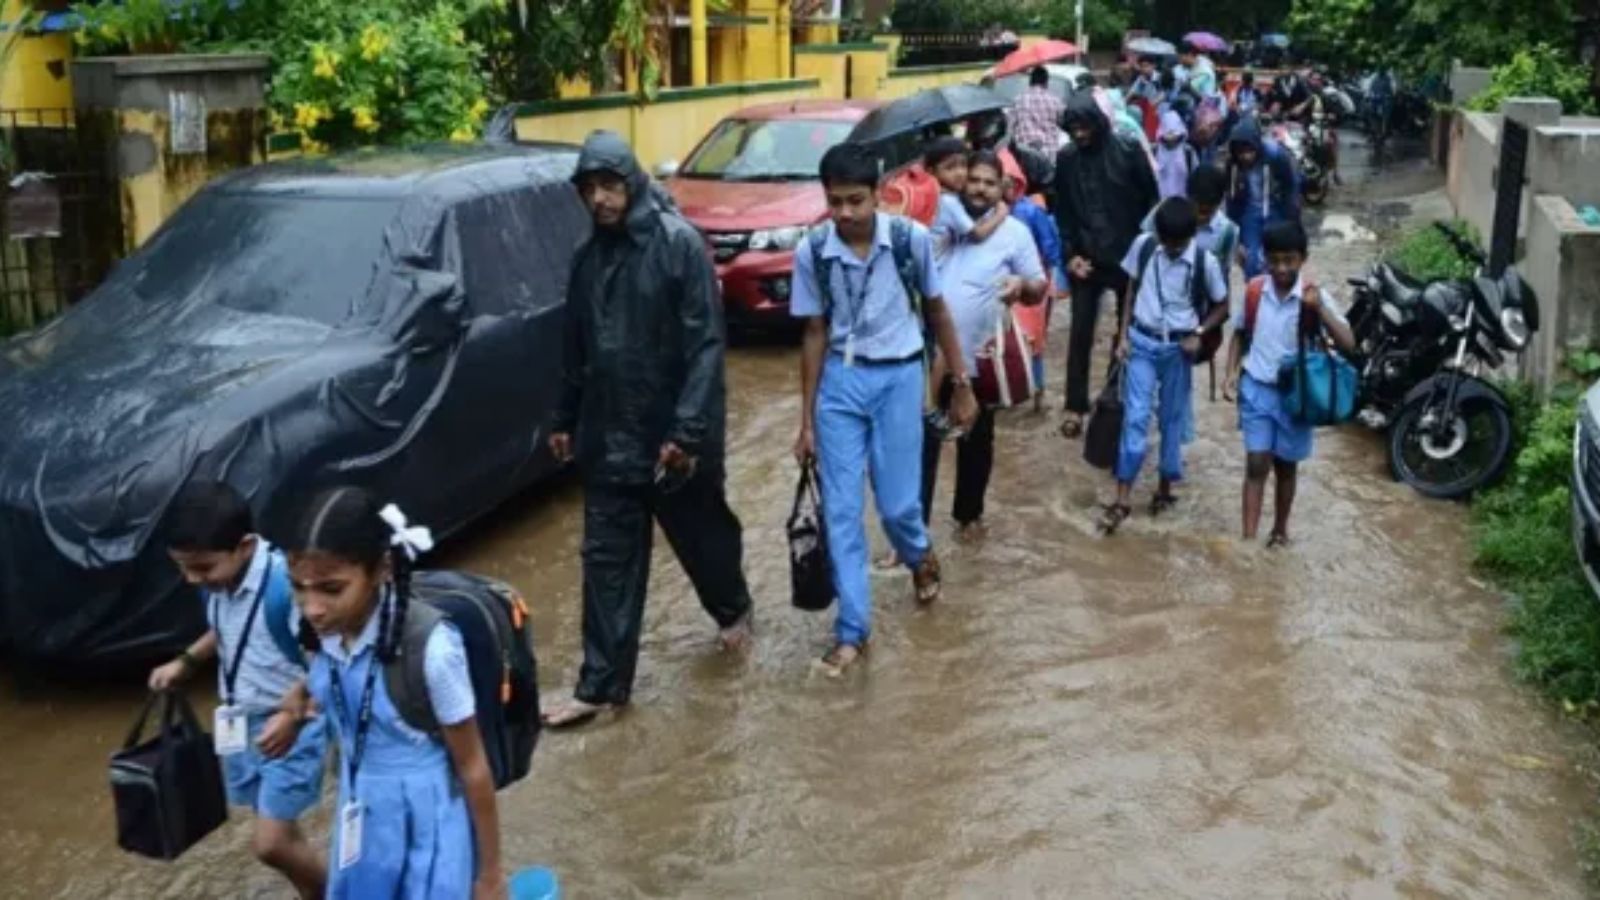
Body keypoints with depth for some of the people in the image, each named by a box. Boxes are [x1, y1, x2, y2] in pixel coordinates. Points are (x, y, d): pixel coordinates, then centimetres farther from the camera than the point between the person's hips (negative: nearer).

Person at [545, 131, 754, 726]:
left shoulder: (679, 243, -12)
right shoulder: (589, 255, 6)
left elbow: (706, 343, -16)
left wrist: (688, 429, -22)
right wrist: (565, 419, 17)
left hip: (673, 435, -5)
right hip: (608, 436, 5)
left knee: (702, 537, 15)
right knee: (607, 560, 5)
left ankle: (733, 611, 44)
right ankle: (602, 684, 11)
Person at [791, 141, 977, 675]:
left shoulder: (911, 239, -13)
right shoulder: (812, 253, -9)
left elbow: (937, 312, 1)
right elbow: (815, 334, -1)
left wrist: (961, 384, 5)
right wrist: (806, 422, 1)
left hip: (899, 377, -1)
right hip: (840, 380, 1)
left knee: (896, 504, 3)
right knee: (840, 511, 1)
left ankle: (920, 558, 40)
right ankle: (852, 629, 13)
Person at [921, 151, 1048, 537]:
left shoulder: (1015, 232, -1)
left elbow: (1039, 288, 2)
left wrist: (1023, 285, -22)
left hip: (980, 361, 0)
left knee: (976, 444, 16)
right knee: (922, 445, -1)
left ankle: (969, 513, 35)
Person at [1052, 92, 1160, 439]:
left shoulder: (1129, 150, -7)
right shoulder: (1066, 159, 0)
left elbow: (1150, 201, -2)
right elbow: (1062, 211, 6)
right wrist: (1070, 253, -4)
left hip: (1127, 256, -1)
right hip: (1085, 258, 1)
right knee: (1080, 333, 2)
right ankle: (1075, 407, 9)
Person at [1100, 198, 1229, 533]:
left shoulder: (1205, 262, -12)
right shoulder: (1142, 246, -8)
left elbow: (1222, 307, 2)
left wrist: (1199, 333, -13)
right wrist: (1123, 336, 1)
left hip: (1178, 348, 0)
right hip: (1141, 343, 0)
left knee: (1173, 419, 11)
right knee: (1135, 418, -5)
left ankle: (1165, 487, 27)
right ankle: (1122, 499, -3)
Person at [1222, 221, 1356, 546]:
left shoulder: (1313, 297, -11)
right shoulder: (1254, 291, -4)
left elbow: (1348, 344, -17)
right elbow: (1240, 334, 12)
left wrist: (1320, 308, -29)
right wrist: (1232, 372, -1)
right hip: (1256, 389, 1)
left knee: (1286, 466, 13)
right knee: (1257, 463, -7)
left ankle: (1280, 530, 31)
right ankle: (1249, 537, -6)